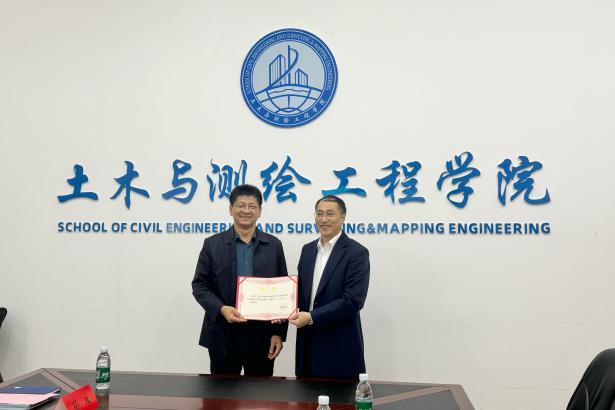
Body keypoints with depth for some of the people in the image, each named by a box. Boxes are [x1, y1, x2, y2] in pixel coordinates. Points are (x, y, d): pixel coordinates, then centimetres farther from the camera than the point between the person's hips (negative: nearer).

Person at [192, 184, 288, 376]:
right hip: (223, 337, -1)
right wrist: (222, 309, -17)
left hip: (262, 337, 1)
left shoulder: (274, 245, 4)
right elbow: (199, 285, 0)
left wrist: (279, 333, -1)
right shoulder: (213, 244, 1)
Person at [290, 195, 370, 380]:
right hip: (308, 343, 6)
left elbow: (353, 301, -18)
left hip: (340, 348, -6)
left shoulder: (357, 252, -10)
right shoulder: (308, 249, 11)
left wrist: (312, 317, -19)